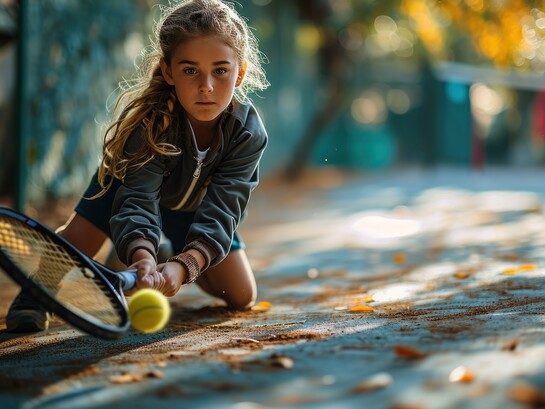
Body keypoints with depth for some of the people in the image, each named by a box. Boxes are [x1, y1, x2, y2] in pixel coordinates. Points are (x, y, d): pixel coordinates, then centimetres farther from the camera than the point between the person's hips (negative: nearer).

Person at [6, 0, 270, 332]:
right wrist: (142, 257, -72)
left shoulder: (248, 133, -36)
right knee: (81, 234, -27)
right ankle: (34, 295, 2)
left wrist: (184, 264, -62)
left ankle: (177, 252, 31)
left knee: (243, 298, 3)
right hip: (131, 180, -2)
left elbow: (219, 212, -43)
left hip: (195, 204, 2)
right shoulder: (150, 119, -42)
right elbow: (138, 200, -51)